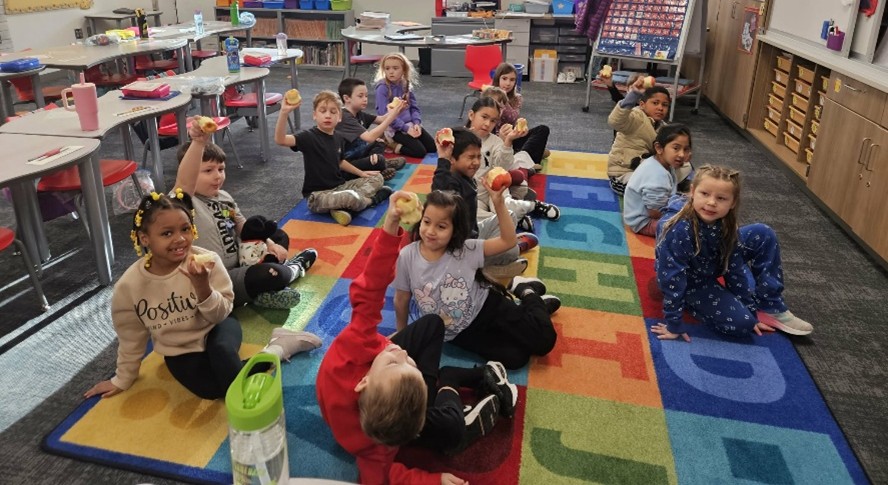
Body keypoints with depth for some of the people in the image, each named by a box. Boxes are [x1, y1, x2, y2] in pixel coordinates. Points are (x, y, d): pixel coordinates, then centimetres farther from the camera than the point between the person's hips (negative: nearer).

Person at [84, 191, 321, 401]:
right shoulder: (128, 287, -17)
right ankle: (277, 346, -12)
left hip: (215, 329, -1)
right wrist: (122, 380, 11)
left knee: (222, 353, -37)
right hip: (180, 352, 2)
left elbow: (220, 315, -17)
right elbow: (131, 339, 0)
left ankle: (276, 347, -10)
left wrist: (202, 286, -35)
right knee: (211, 389, -27)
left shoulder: (207, 260, -22)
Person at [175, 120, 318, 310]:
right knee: (273, 275, -32)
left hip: (237, 266, 10)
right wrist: (198, 142, -54)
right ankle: (294, 267, 8)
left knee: (280, 236, 21)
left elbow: (244, 227, 16)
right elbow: (184, 182, -41)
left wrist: (269, 244, 1)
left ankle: (261, 290, -6)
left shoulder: (224, 197, 8)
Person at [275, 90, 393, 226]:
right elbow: (280, 140, -32)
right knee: (352, 198, -36)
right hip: (318, 195, -8)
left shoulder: (339, 138, 5)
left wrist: (361, 173, 21)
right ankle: (372, 198, 1)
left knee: (377, 178, 11)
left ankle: (342, 207, -12)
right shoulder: (309, 137, -15)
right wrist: (284, 112, -45)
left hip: (339, 186, 8)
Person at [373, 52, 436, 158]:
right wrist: (405, 128, -22)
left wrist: (416, 123, -11)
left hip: (410, 124, 7)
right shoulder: (383, 88, -14)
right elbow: (384, 113, -20)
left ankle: (397, 143, 16)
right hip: (394, 128, -7)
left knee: (433, 147, 5)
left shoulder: (406, 85, 6)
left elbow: (414, 107, 9)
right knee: (420, 151, -19)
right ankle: (392, 145, 1)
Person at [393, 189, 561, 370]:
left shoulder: (465, 249, -18)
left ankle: (526, 291, 21)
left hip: (486, 307, 0)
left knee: (543, 340, -8)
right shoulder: (407, 256, -18)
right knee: (514, 358, -13)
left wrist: (498, 203, -30)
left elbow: (508, 241, -19)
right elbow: (402, 299, -5)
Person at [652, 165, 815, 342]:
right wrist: (674, 324, -26)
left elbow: (735, 268, -7)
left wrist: (751, 309, -2)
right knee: (741, 322, -20)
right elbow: (672, 279, -32)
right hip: (689, 280, -7)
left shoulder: (726, 224, -18)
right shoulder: (677, 229, -38)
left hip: (712, 265, 7)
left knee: (764, 235, -3)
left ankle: (770, 307, 4)